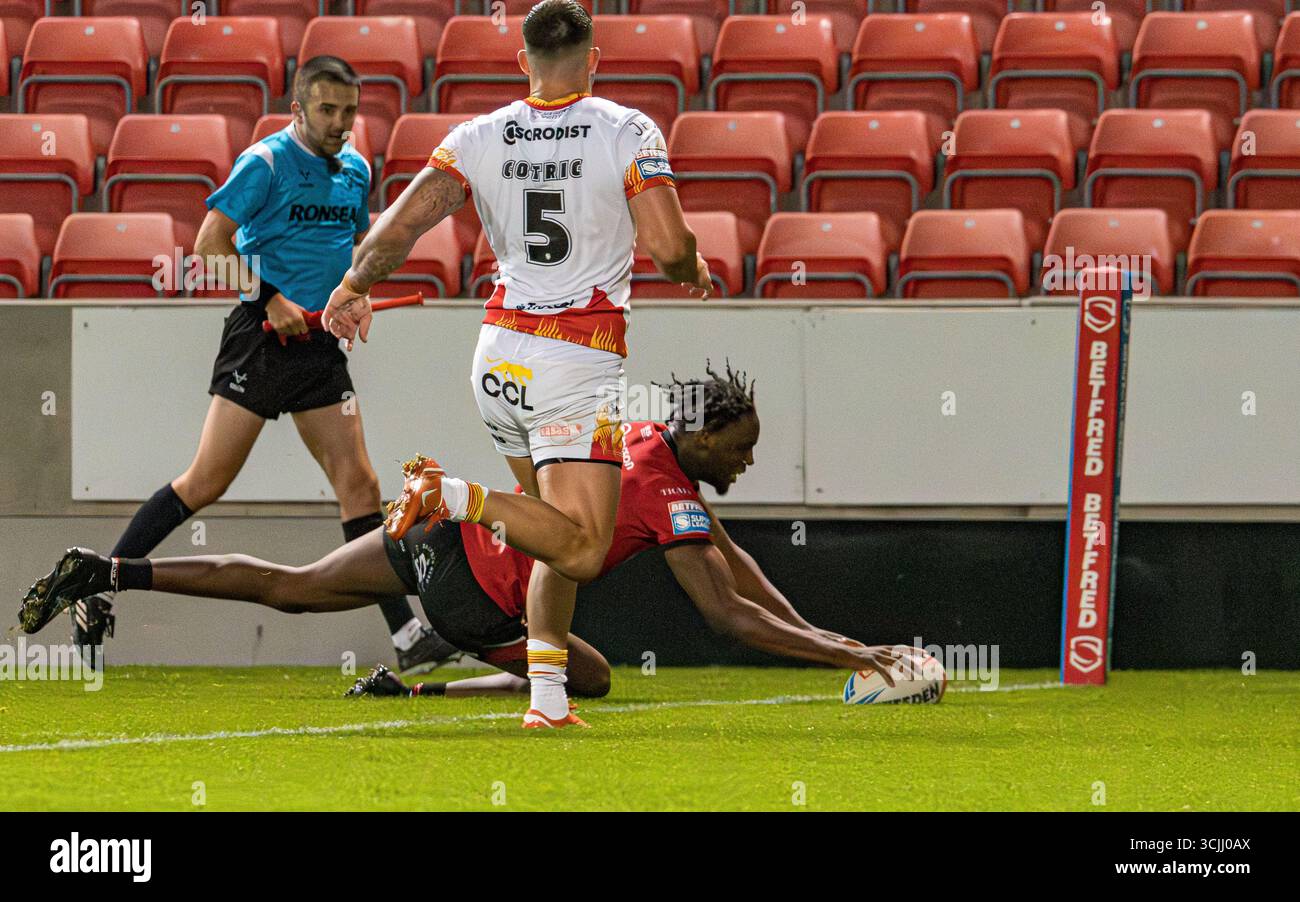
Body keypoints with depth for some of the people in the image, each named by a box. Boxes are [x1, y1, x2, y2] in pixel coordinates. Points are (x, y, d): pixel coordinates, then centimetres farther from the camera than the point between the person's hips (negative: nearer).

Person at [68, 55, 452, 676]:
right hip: (261, 338, -6)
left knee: (358, 484, 0)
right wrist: (271, 297, -17)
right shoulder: (266, 163, -8)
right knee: (208, 480, -8)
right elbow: (209, 243, -11)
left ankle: (407, 636, -2)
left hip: (320, 345, 6)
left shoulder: (355, 170, 13)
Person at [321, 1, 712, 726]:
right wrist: (695, 271, 8)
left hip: (500, 353, 5)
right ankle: (456, 498, -29)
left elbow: (402, 225, -6)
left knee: (561, 536, 19)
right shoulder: (629, 133, -7)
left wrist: (352, 287, 11)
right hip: (581, 361, -5)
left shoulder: (479, 138, 2)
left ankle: (548, 696, 11)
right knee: (581, 550, -10)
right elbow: (668, 246, -15)